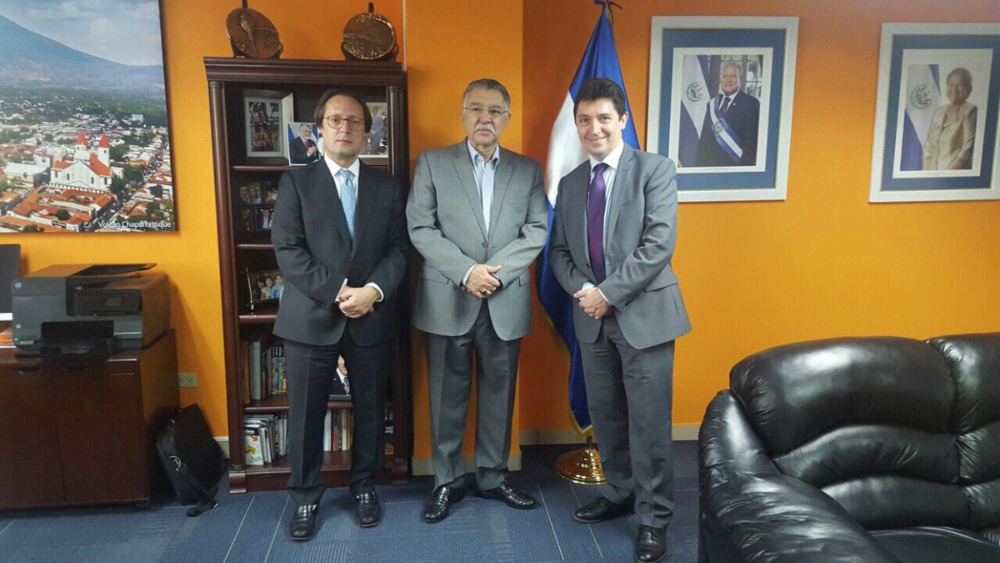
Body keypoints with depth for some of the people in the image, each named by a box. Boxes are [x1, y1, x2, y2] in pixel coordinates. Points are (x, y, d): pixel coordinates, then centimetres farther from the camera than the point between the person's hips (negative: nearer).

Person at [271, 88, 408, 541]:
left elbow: (399, 248, 3)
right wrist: (337, 291, -16)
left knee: (370, 409, 12)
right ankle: (305, 498, 25)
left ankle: (363, 487, 32)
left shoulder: (388, 187, 8)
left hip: (372, 317, 2)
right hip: (311, 317, -2)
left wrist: (373, 291, -14)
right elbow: (287, 249, -7)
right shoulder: (296, 182, 2)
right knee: (306, 414, 7)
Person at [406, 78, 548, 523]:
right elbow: (420, 229, -5)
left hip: (506, 303, 2)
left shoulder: (528, 169, 8)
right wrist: (466, 272, -15)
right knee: (447, 396, 8)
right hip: (447, 302, -1)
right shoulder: (432, 163, 3)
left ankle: (493, 477, 27)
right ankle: (447, 481, 24)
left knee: (499, 394, 11)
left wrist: (496, 272, -13)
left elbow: (536, 232, 1)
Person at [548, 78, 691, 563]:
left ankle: (654, 518, 15)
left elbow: (659, 244, -15)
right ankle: (620, 494, 34)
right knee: (605, 416, 15)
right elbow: (558, 250, 11)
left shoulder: (655, 170, -6)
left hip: (644, 313, -5)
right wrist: (581, 291, -8)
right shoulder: (570, 183, 11)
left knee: (648, 422, 0)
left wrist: (608, 292, -17)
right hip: (592, 318, 5)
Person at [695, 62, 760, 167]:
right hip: (711, 164, 5)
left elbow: (751, 139, -10)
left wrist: (745, 163, -17)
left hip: (736, 164, -5)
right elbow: (704, 139, 12)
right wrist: (699, 164, 4)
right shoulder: (712, 104, 13)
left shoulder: (751, 103, -4)